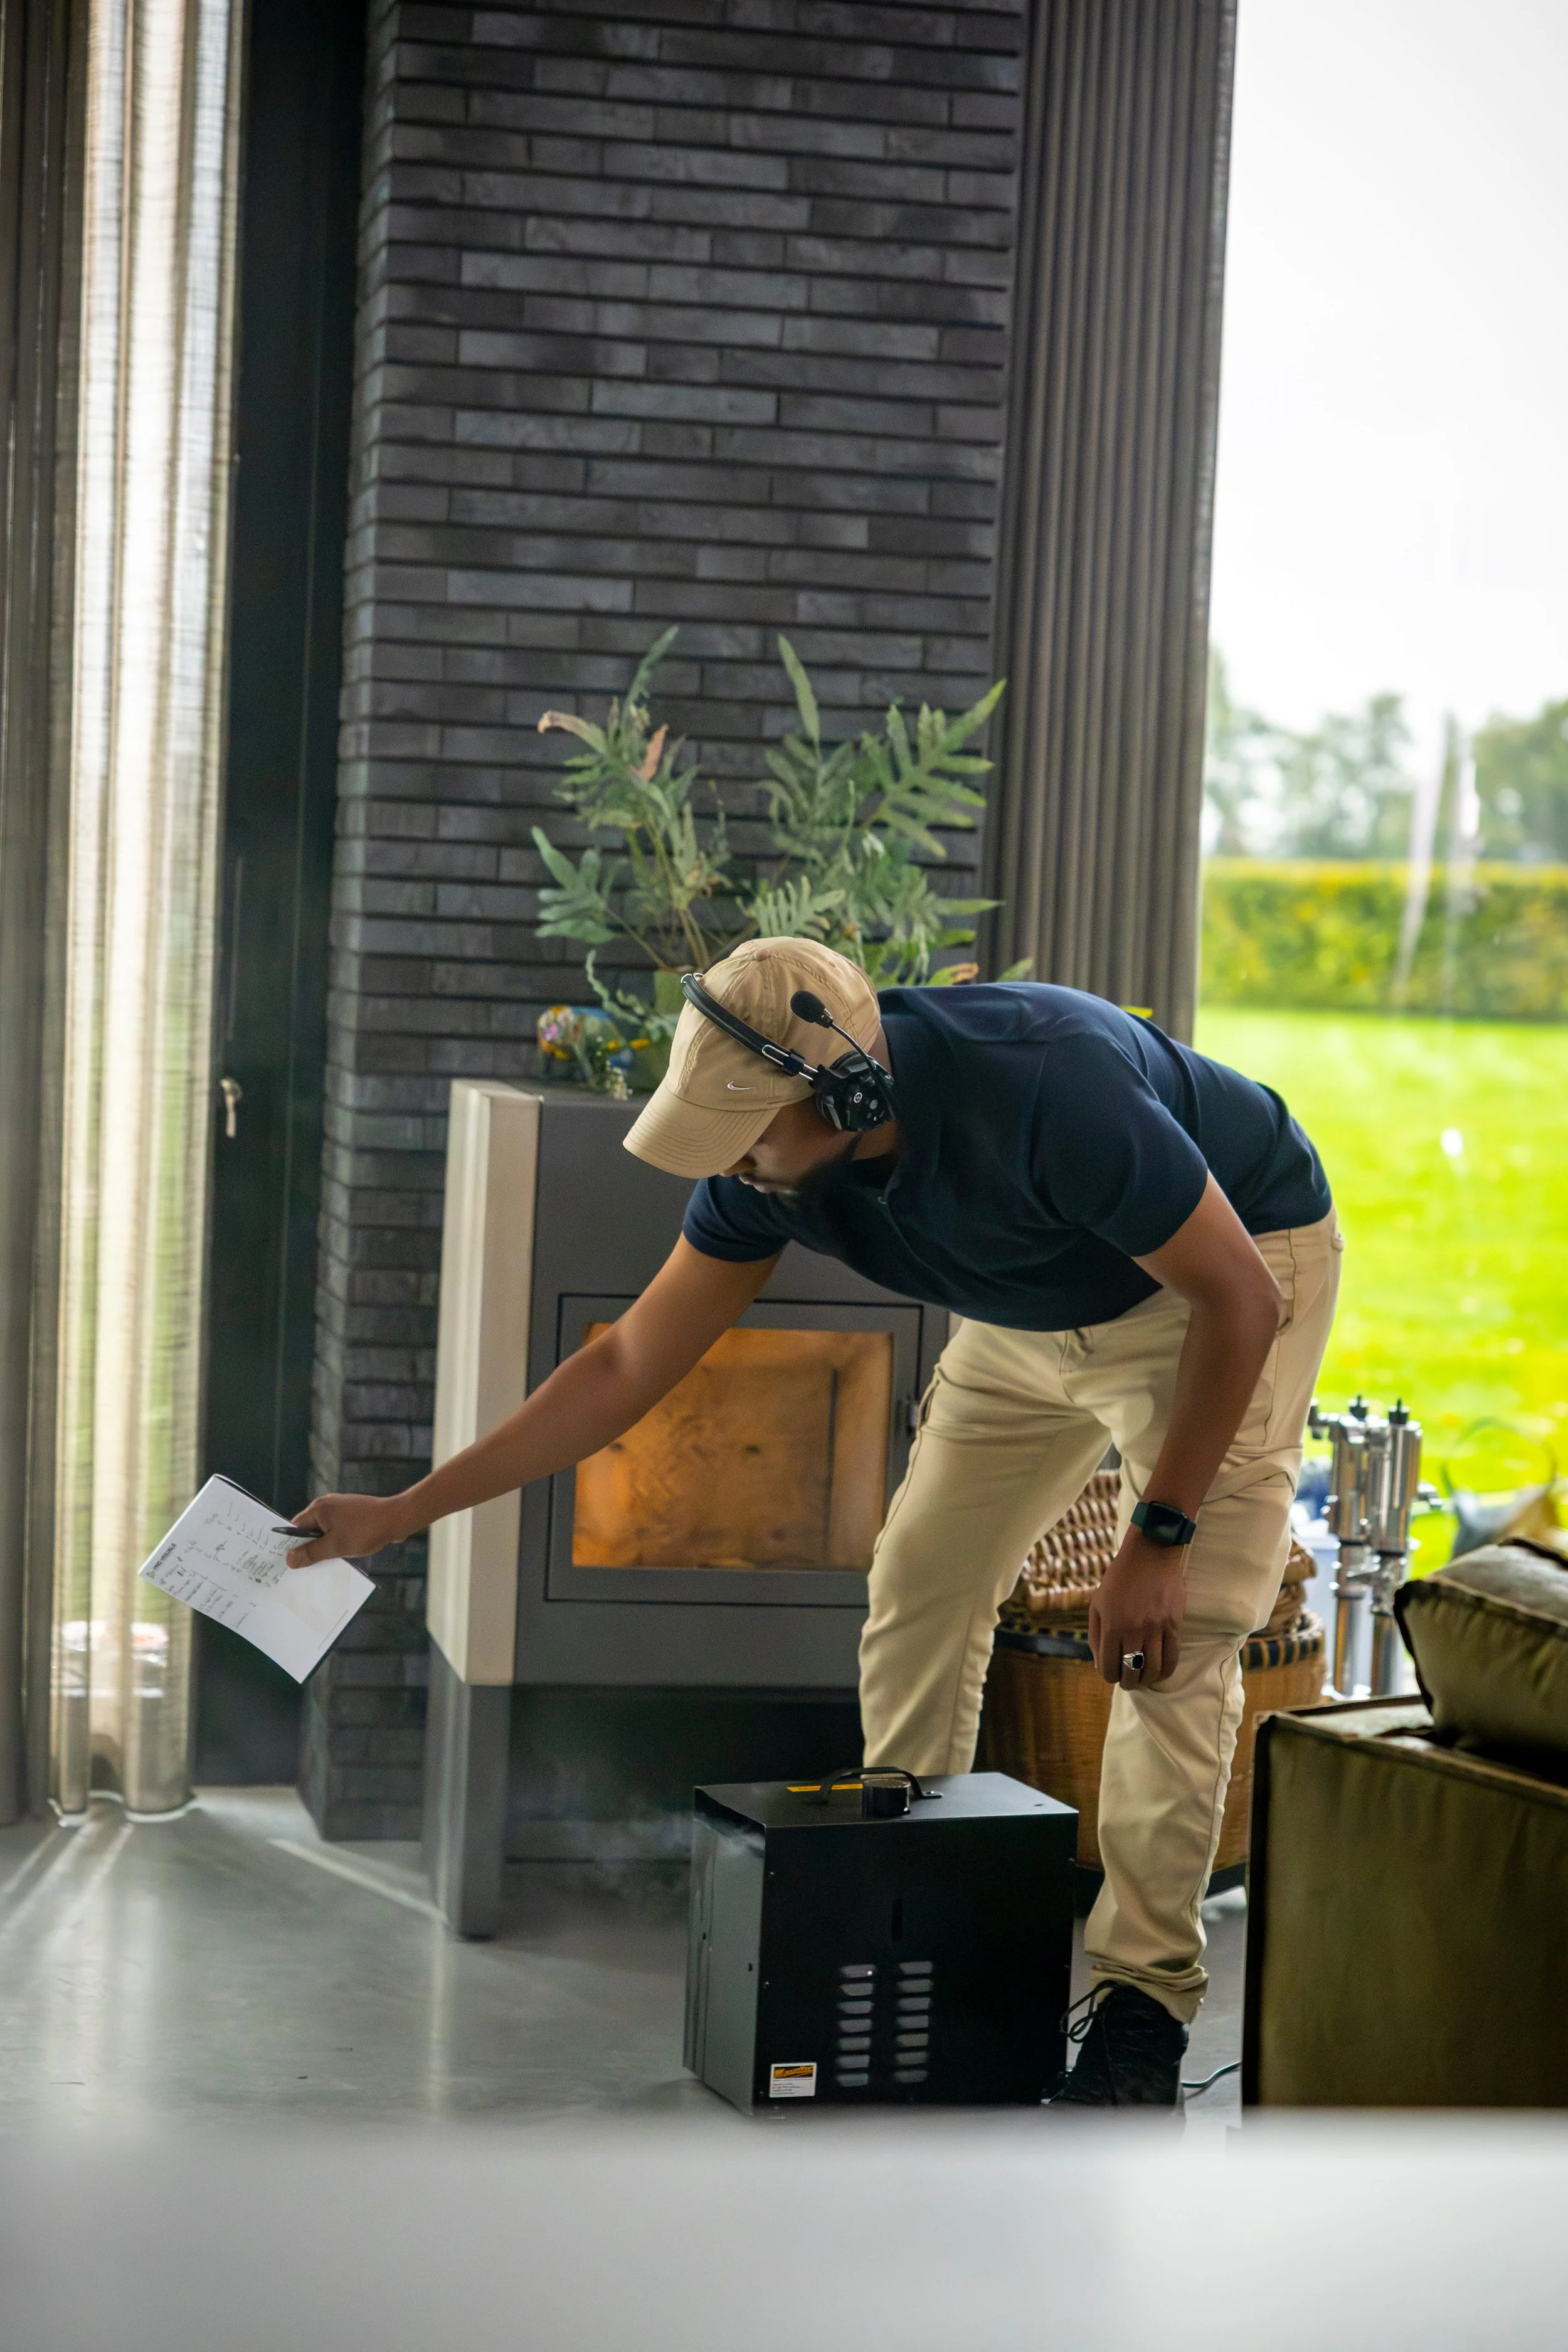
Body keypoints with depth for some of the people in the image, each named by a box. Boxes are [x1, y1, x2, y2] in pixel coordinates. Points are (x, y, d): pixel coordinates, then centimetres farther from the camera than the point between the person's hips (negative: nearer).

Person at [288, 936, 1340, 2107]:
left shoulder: (1049, 1091, -41)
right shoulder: (768, 1160, -20)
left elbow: (1237, 1299, -29)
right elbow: (632, 1362, -10)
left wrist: (1159, 1538, -27)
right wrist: (405, 1511, -12)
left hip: (1235, 1262, -6)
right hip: (1032, 1314, 6)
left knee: (1178, 1640, -16)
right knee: (919, 1594, 1)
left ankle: (1146, 1998, -8)